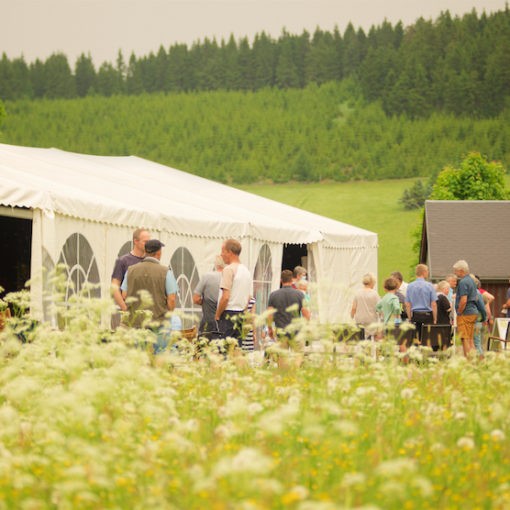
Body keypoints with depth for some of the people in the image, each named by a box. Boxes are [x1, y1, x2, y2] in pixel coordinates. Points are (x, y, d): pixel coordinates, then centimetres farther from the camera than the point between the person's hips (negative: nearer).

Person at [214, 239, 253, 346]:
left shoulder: (229, 269, -11)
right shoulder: (246, 270, 15)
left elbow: (225, 297, -16)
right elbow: (248, 298, 18)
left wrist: (217, 315, -7)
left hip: (229, 314, -8)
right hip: (241, 313, 8)